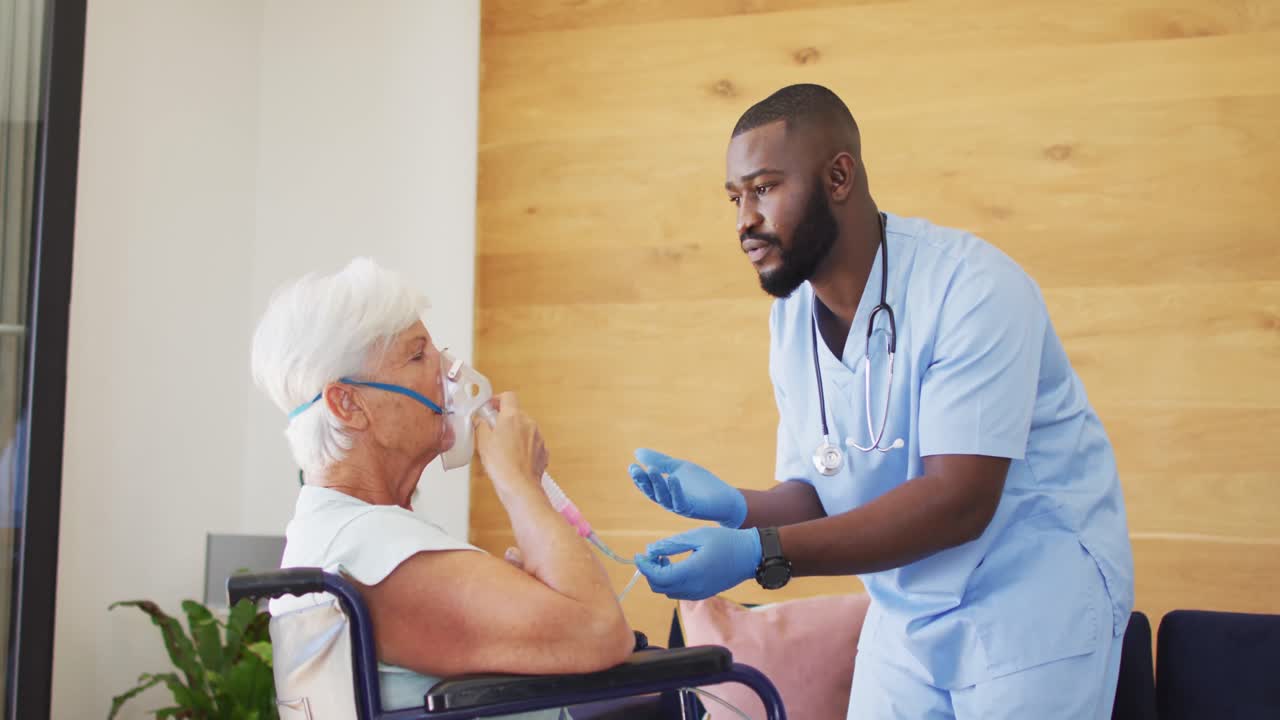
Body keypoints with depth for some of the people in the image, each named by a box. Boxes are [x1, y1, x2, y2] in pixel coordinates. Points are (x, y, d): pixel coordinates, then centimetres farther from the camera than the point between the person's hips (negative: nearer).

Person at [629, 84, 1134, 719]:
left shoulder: (969, 286, -22)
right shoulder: (790, 316, -1)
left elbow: (958, 501, -28)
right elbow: (817, 493, 3)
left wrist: (761, 554, -34)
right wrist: (736, 507, -20)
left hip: (1033, 599, -6)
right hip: (906, 611, 6)